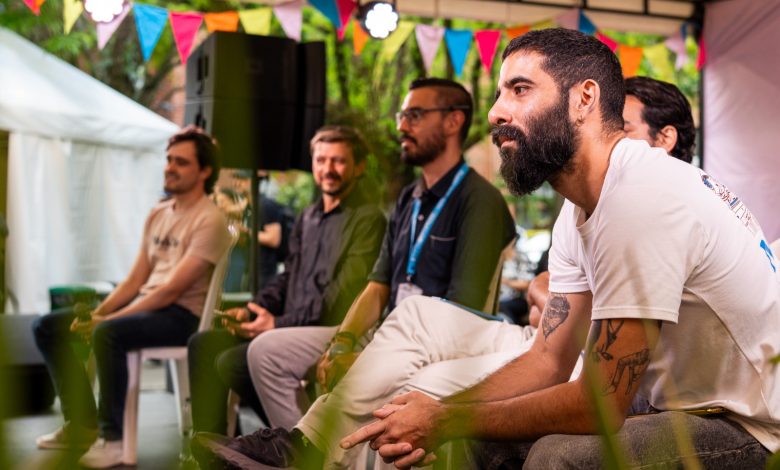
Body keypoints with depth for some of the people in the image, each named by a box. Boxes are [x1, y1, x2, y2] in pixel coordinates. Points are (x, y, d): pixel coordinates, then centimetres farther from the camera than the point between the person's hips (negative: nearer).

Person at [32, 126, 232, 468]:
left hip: (181, 315, -9)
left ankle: (112, 438, -20)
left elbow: (172, 290, -19)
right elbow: (135, 280, 13)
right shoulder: (158, 214, 14)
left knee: (107, 334, -36)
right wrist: (96, 313, -4)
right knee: (48, 327, 1)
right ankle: (82, 425, 7)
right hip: (143, 305, 9)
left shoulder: (209, 220, -13)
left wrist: (106, 320, -20)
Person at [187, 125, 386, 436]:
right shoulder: (308, 218, 18)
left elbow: (343, 296, -17)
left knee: (232, 362, -21)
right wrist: (251, 311, 3)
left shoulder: (367, 219, -10)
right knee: (204, 345, -1)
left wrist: (279, 324, -17)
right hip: (290, 328, 9)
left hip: (326, 336, -9)